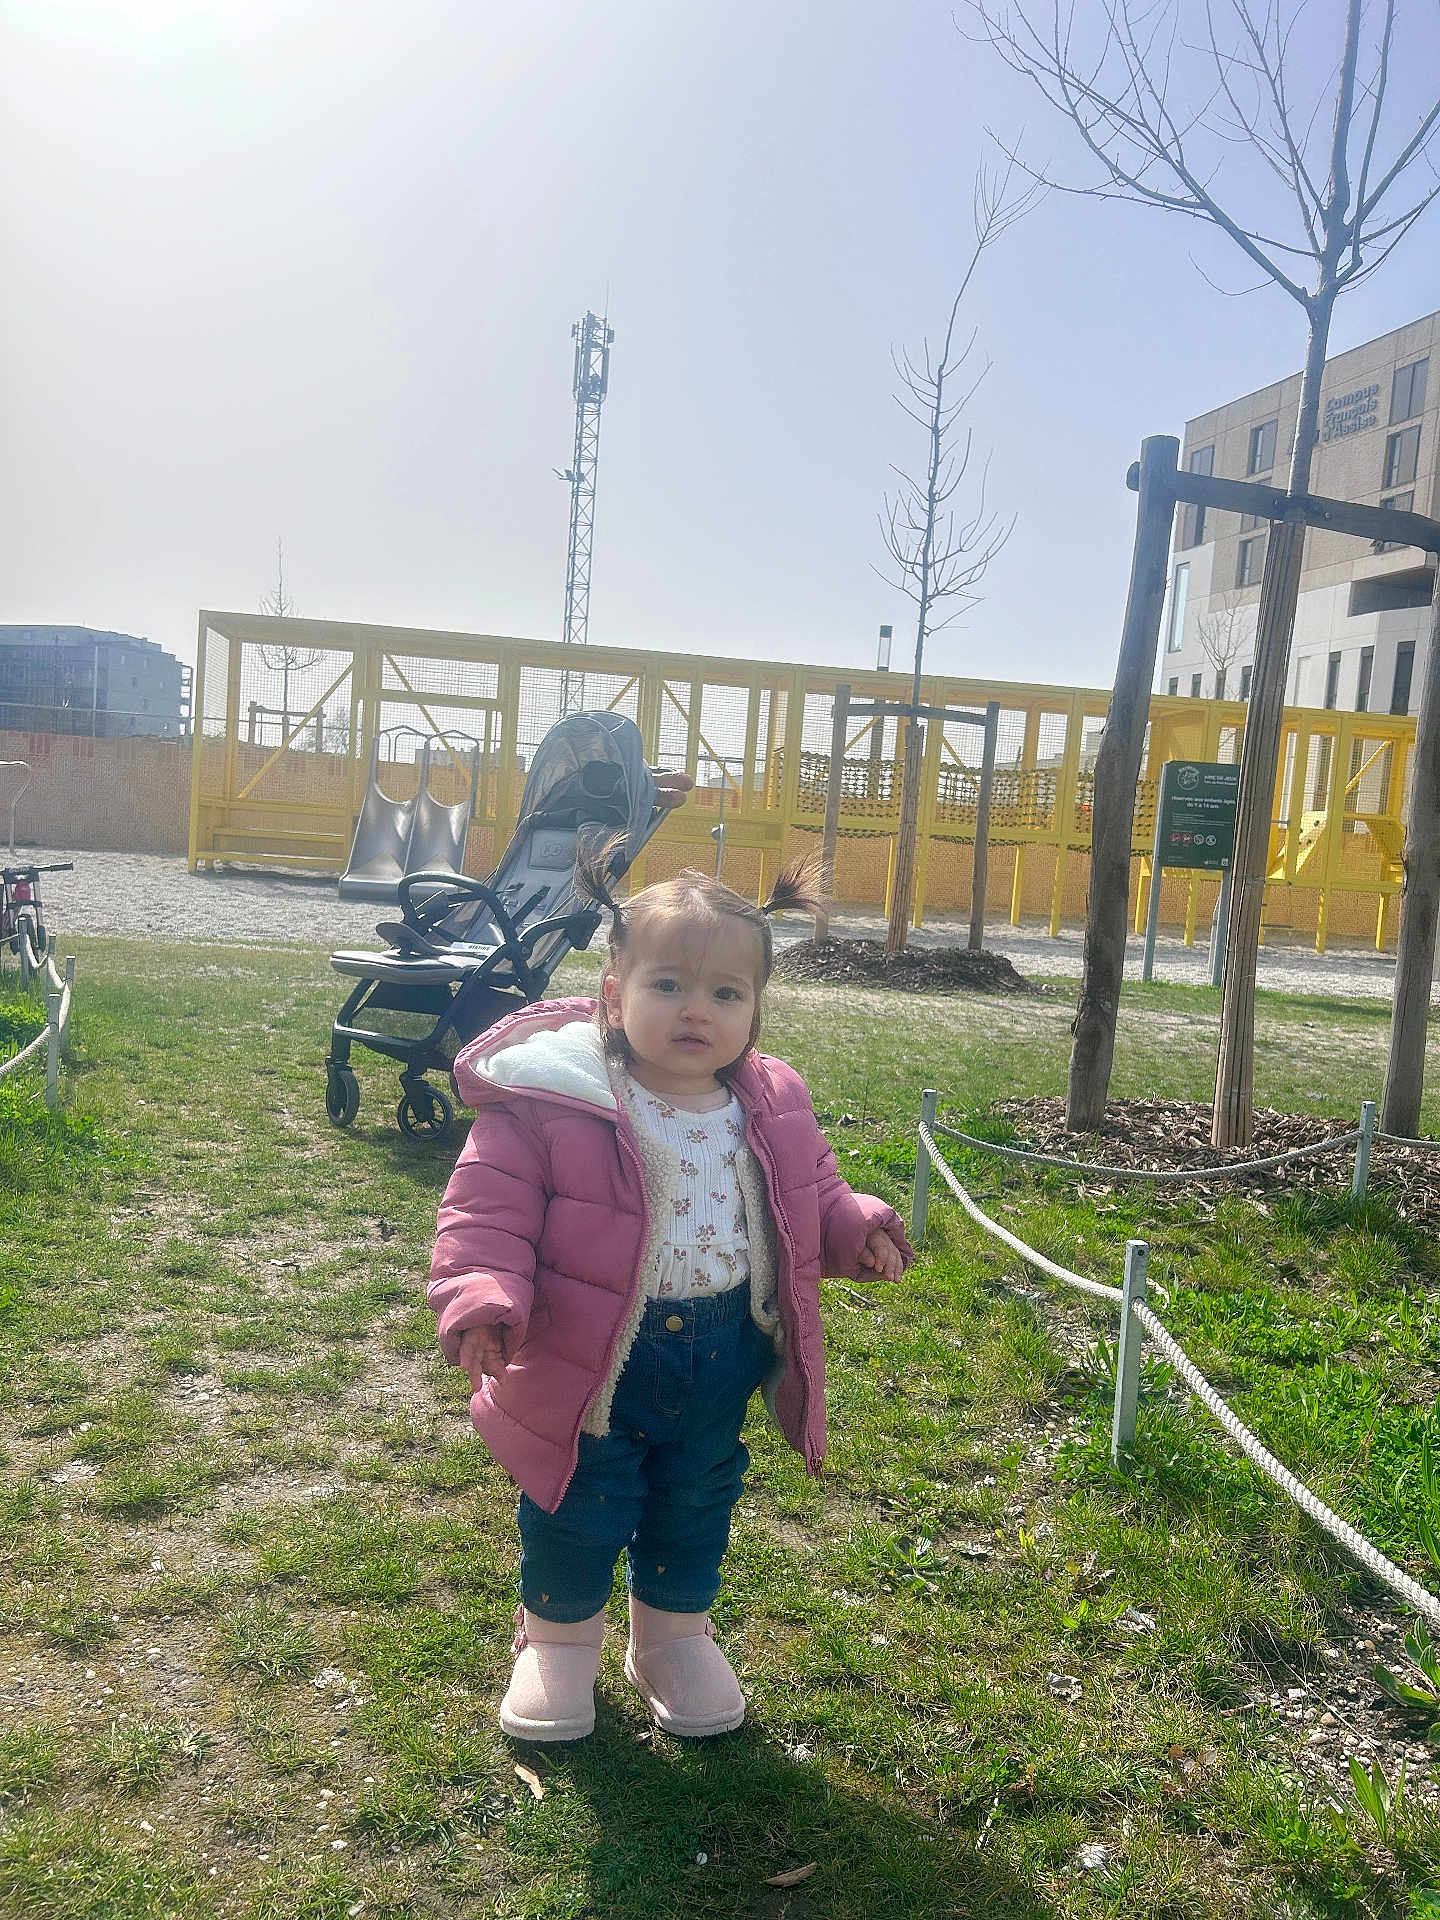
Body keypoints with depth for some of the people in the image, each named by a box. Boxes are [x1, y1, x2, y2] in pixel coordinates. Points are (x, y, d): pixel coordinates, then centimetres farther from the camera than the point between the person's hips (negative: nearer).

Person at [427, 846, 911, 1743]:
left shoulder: (771, 1108, -3)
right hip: (590, 1356, -4)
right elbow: (488, 1209, -17)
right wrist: (483, 1300, -31)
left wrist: (855, 1226, -8)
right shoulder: (555, 1103, -20)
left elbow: (811, 1190, 11)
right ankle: (560, 1639, 40)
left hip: (722, 1355, 4)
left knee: (696, 1505, 22)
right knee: (578, 1510, 12)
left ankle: (675, 1636, 47)